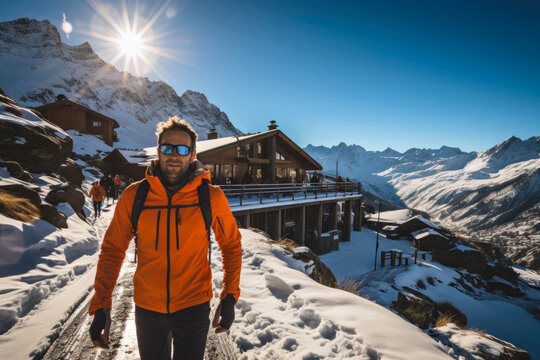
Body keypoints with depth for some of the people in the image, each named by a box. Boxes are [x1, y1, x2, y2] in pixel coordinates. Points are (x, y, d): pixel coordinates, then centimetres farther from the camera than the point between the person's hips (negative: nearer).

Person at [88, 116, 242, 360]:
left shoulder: (211, 197, -13)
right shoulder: (134, 196, -9)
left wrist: (229, 297, -4)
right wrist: (101, 306, -4)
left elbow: (231, 245, -2)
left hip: (193, 307, -2)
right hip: (147, 306, 3)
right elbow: (112, 250, -1)